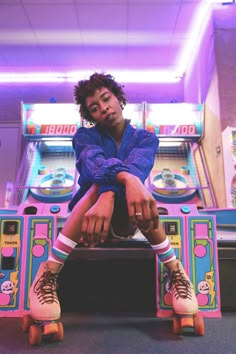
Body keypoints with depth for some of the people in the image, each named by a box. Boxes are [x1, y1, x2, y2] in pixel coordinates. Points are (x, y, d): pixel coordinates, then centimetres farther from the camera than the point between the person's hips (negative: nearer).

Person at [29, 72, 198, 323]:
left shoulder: (146, 138, -1)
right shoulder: (85, 136, -4)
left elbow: (137, 166, -26)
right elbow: (95, 162, -29)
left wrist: (109, 197, -48)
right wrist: (128, 179, -52)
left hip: (126, 219, 1)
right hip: (86, 215, 0)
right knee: (102, 181, -33)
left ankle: (175, 270, -27)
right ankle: (49, 271, -32)